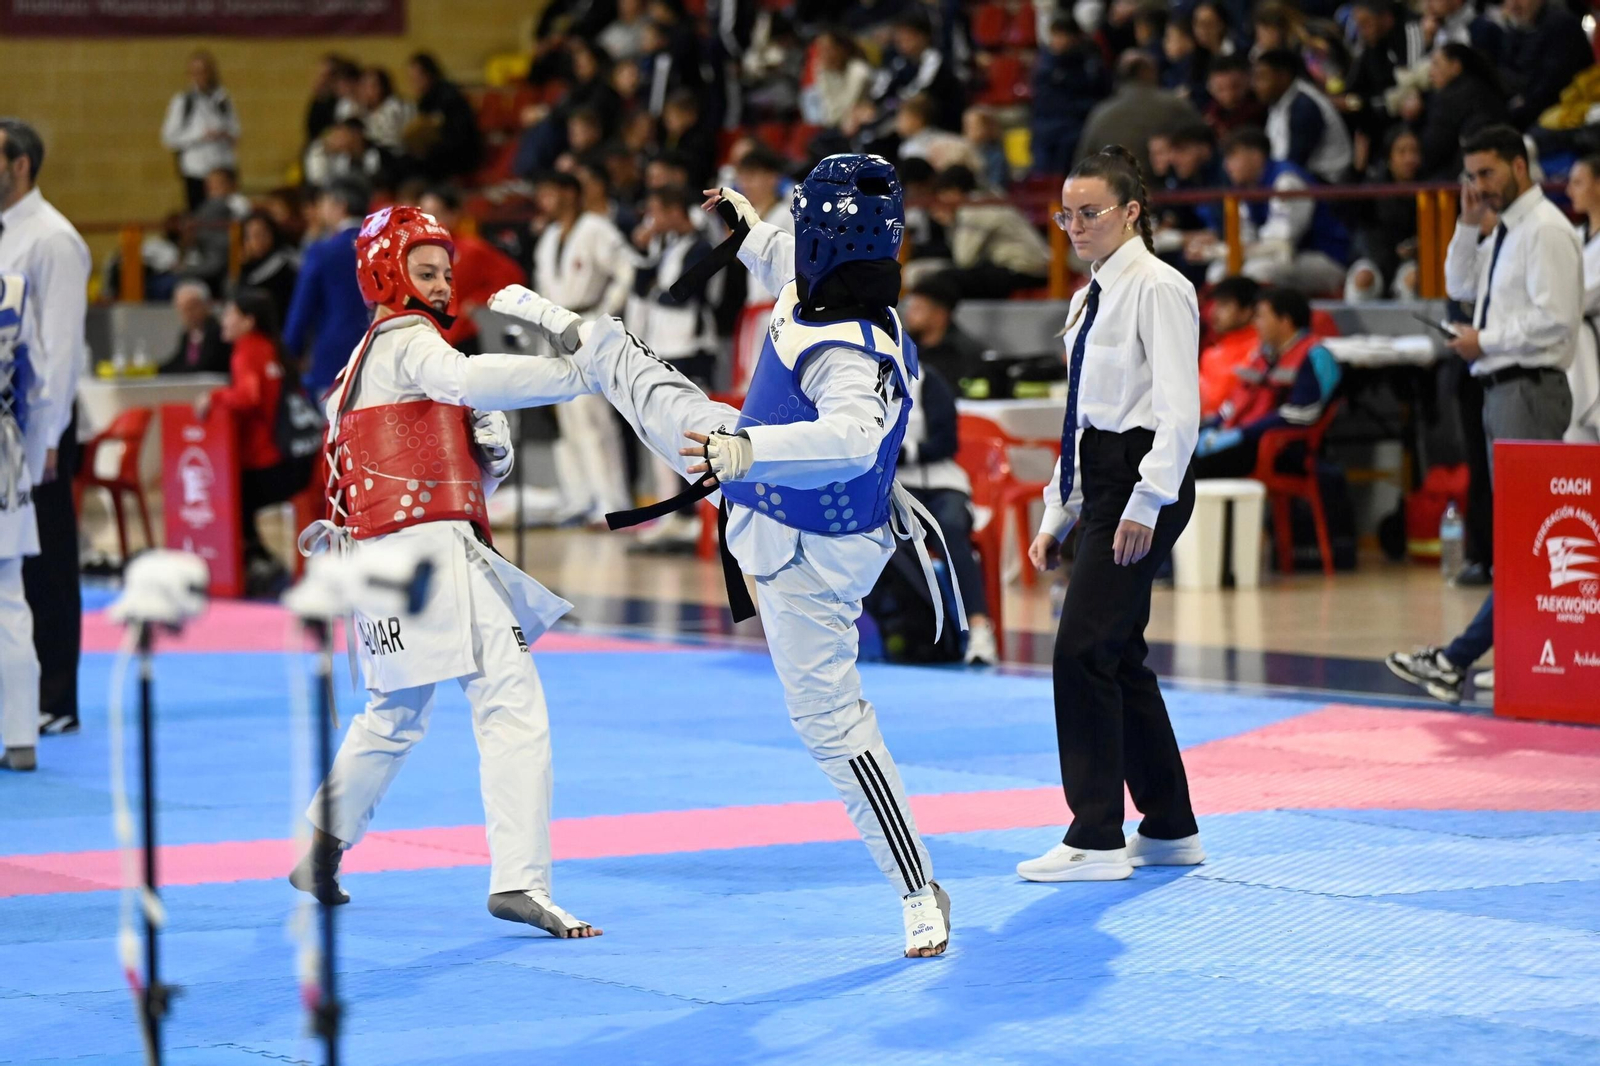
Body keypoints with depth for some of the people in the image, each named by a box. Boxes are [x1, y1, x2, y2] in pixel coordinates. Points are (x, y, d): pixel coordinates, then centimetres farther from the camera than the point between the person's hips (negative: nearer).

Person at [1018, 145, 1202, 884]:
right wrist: (1057, 516, 19)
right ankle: (1170, 828, 21)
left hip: (1143, 478, -9)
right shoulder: (1087, 299, 17)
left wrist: (1144, 506, -21)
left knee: (1084, 651, -12)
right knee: (1117, 657, 12)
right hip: (1103, 486, 9)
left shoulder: (1157, 289, -10)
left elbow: (1179, 409, -17)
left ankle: (1096, 840, -8)